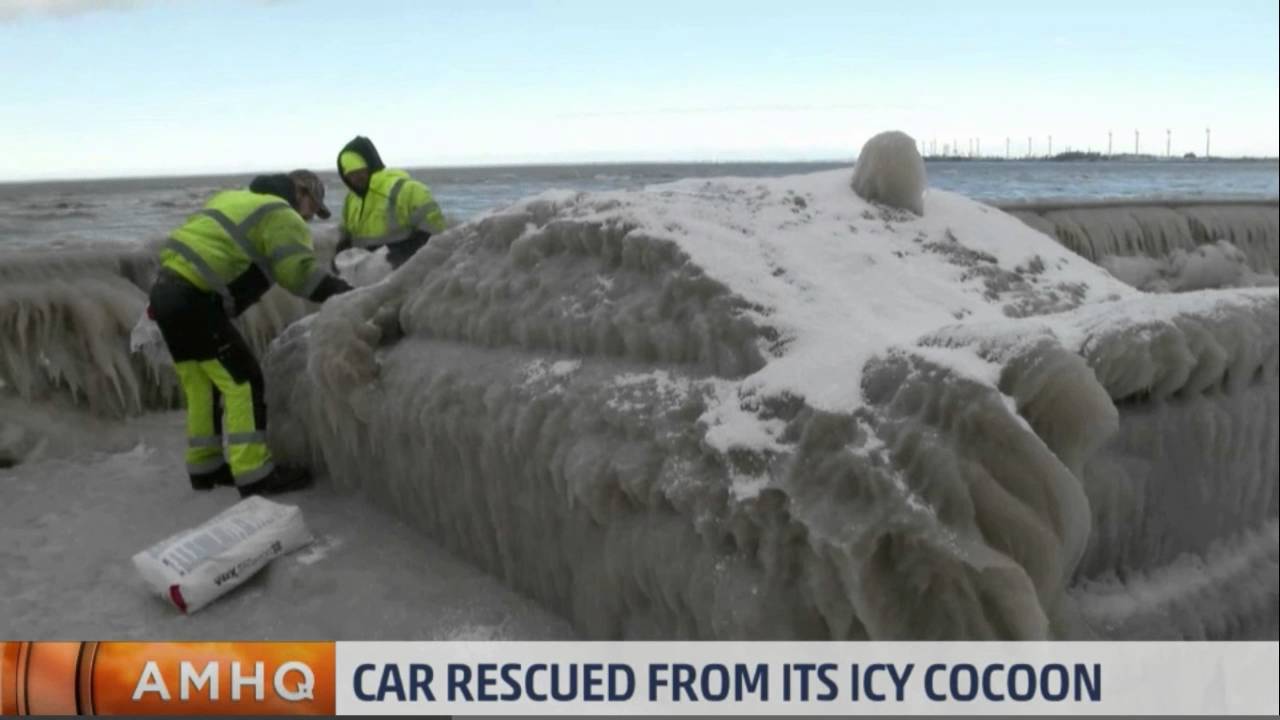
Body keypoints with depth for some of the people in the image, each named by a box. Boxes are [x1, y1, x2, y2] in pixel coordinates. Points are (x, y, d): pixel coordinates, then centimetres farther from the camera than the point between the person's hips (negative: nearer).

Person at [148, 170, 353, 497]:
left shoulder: (236, 198, 25)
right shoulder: (282, 216, -4)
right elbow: (301, 272, -18)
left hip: (168, 288, 9)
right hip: (193, 300, -9)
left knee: (201, 384, 17)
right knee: (242, 381, -4)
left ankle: (205, 466, 27)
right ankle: (255, 475, -3)